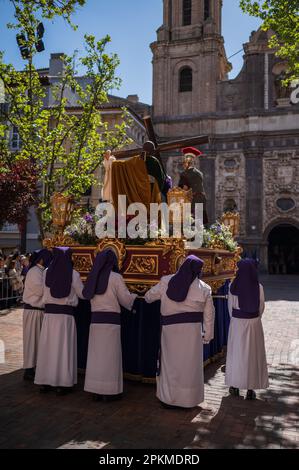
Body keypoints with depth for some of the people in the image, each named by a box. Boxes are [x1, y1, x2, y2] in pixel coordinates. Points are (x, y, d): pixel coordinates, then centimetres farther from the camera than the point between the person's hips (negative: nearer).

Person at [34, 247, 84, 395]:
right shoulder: (73, 274, -8)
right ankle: (62, 384, 10)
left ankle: (44, 382, 20)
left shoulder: (47, 272, 0)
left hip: (49, 313, 3)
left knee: (48, 346, 12)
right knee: (64, 348, 5)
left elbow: (46, 291, 12)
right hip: (66, 314, -3)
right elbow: (82, 294, 0)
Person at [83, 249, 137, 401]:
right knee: (110, 355, 4)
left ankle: (96, 390, 19)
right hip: (111, 320, -5)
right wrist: (134, 296, 15)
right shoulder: (116, 277, -9)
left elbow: (87, 295, 14)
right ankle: (108, 391, 10)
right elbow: (126, 299, -6)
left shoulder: (93, 277, 7)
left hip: (95, 319, 5)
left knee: (96, 354, 11)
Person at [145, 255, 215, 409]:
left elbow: (149, 296, 9)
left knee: (170, 362, 13)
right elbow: (209, 314, 3)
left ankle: (168, 399, 22)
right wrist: (208, 334, 12)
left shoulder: (166, 282, -2)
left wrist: (148, 298, 33)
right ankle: (188, 400, 20)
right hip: (192, 330, -1)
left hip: (170, 328, 1)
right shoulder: (204, 288, -2)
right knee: (189, 364, 10)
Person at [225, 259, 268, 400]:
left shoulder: (233, 287, -10)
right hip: (254, 323, 0)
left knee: (236, 353, 13)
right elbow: (262, 307, 2)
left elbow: (230, 306, -1)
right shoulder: (258, 287, -9)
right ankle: (251, 389, 14)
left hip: (237, 322, 0)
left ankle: (235, 386, 21)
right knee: (253, 354, 9)